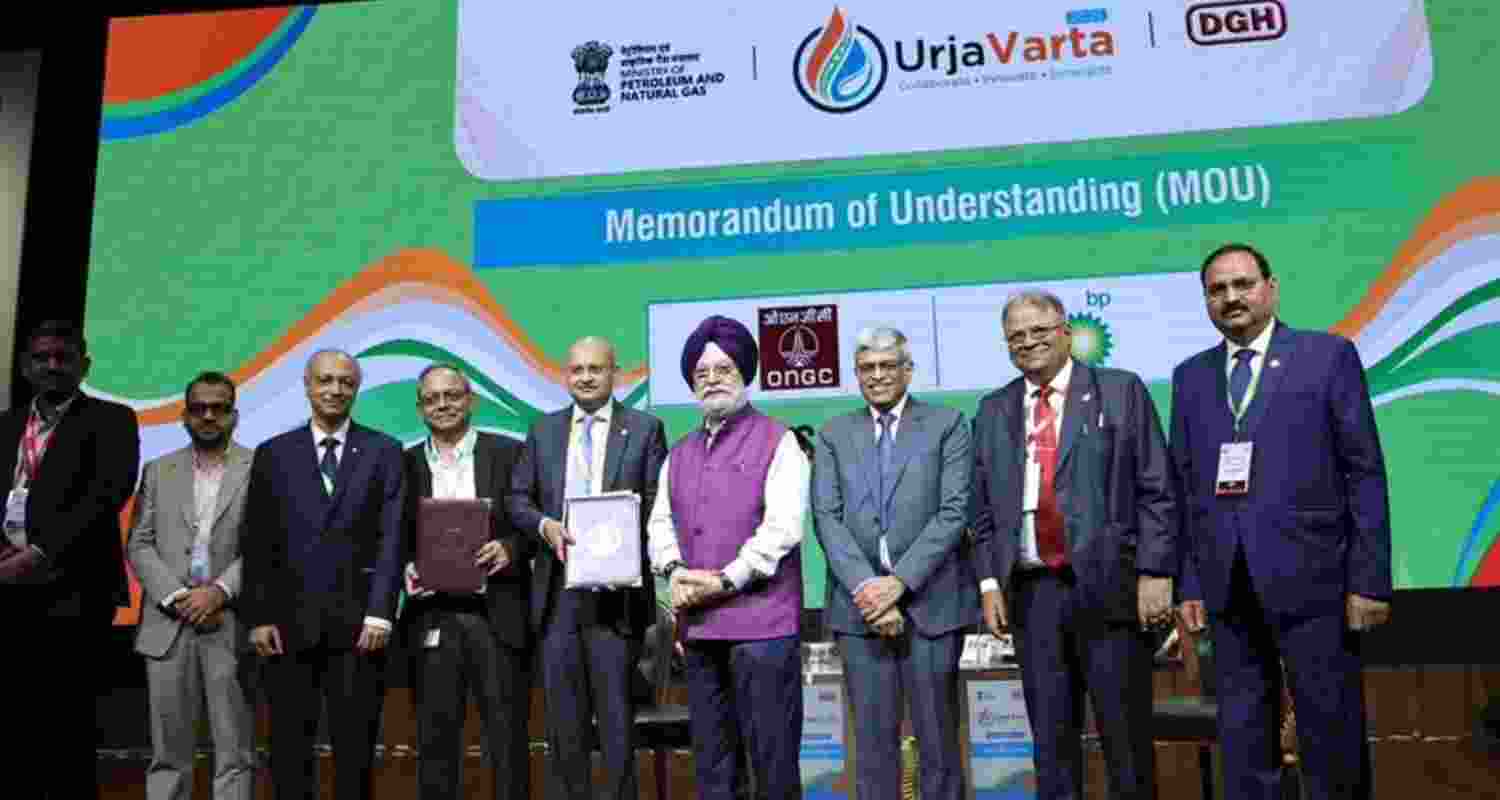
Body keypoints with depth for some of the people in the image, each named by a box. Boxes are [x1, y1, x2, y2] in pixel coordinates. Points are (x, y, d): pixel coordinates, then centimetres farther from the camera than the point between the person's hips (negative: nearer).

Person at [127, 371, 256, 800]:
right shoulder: (158, 471, 13)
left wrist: (219, 591, -15)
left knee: (235, 755, 2)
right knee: (168, 753, 9)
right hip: (168, 624, 3)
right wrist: (176, 596, -8)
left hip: (233, 625, -3)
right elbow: (139, 544, 6)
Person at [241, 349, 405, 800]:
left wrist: (379, 612, -9)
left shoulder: (384, 451, 5)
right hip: (288, 620, 1)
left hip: (356, 619, -1)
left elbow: (390, 539, -1)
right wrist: (258, 617, -2)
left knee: (355, 746, 5)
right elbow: (257, 544, 6)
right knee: (289, 746, 7)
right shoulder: (273, 453, 9)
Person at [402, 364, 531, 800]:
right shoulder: (405, 464, 9)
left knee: (507, 736, 3)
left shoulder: (509, 453, 3)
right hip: (433, 618, 2)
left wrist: (510, 549, -15)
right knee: (435, 736, 7)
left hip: (498, 615, -2)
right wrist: (405, 569, -8)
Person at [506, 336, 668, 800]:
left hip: (616, 590, -3)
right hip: (557, 590, 3)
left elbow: (658, 503, -2)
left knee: (616, 712, 3)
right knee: (563, 715, 12)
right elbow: (517, 499, 9)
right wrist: (545, 524, -10)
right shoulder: (543, 431, 12)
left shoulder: (645, 429, 3)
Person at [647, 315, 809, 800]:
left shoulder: (776, 441, -1)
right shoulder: (680, 452, 18)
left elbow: (783, 525, -11)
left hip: (761, 621, -6)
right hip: (698, 624, 6)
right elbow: (661, 523, 13)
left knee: (772, 753, -1)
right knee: (710, 756, 13)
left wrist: (724, 581, -15)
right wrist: (675, 571, -6)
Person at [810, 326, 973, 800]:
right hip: (859, 602, 2)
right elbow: (827, 517, 1)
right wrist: (865, 587, -12)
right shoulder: (834, 435, 11)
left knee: (937, 736, 7)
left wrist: (899, 581, -14)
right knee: (872, 740, 7)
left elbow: (953, 512, -6)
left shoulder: (946, 425, 4)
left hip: (930, 600, -2)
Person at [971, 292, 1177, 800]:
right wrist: (989, 582, 3)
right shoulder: (994, 411, 12)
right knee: (1050, 740, 10)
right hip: (1031, 592, 3)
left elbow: (1157, 491, -2)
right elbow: (982, 509, 12)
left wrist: (1155, 572, -9)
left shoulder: (1120, 391, 3)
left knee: (1127, 737, 4)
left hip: (1109, 586, -3)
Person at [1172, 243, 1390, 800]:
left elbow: (1364, 472, -2)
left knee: (1333, 734, 5)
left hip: (1310, 577, -3)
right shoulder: (1190, 376, 11)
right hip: (1228, 586, 3)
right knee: (1242, 738, 11)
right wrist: (1190, 583, 5)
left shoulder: (1329, 355, 2)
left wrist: (1369, 580, -7)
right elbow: (1186, 488, 9)